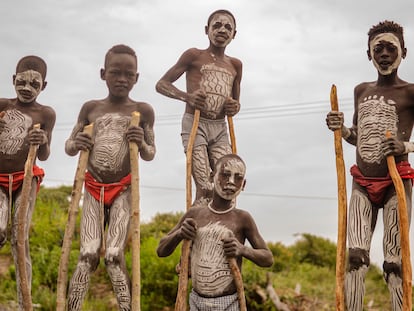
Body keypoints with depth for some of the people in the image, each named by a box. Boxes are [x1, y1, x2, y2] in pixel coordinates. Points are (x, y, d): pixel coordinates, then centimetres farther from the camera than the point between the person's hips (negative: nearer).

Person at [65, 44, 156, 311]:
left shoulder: (143, 111, 1)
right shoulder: (90, 108, 6)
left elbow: (150, 155, 9)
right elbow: (68, 147, 14)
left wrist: (142, 143, -14)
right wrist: (76, 144, -10)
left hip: (124, 189, -2)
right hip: (94, 189, 2)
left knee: (114, 256, -11)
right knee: (88, 255, -8)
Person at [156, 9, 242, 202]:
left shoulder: (235, 65, 15)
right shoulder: (194, 56, 2)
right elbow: (161, 84, 3)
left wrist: (235, 107, 1)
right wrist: (187, 96, -15)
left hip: (220, 129, 5)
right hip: (195, 124, -4)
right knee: (205, 189, -14)